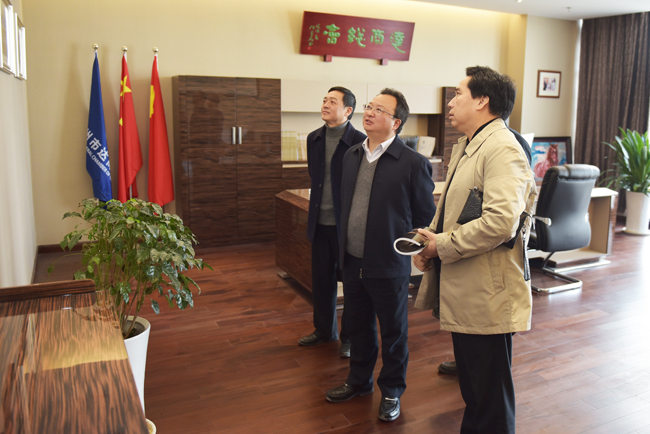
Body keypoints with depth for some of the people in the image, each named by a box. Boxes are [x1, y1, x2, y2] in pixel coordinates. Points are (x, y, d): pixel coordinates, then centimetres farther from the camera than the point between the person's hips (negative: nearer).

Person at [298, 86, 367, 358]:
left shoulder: (359, 142, -13)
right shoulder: (314, 139, 7)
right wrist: (317, 203, 13)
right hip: (321, 223, 6)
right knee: (321, 280, 16)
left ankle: (350, 337, 24)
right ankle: (324, 330, 35)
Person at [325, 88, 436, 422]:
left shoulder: (413, 163, -13)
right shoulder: (351, 156, 6)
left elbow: (426, 217, -7)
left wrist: (409, 250, -6)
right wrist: (344, 246, 12)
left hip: (389, 266, -5)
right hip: (352, 261, 6)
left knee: (393, 332, 13)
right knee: (358, 327, 21)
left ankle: (392, 391, 33)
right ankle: (360, 381, 42)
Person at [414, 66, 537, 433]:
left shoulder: (503, 150, -18)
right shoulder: (466, 147, 15)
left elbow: (500, 222, -30)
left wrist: (442, 245, -18)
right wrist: (429, 240, 4)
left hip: (487, 297, -10)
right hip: (463, 293, 10)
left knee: (491, 399, 7)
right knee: (471, 389, 25)